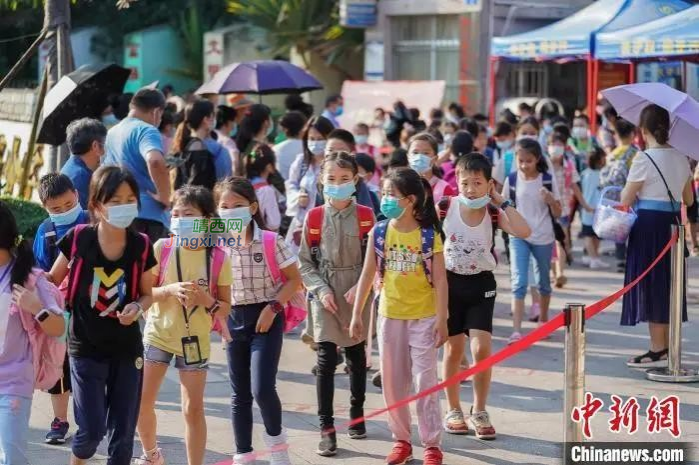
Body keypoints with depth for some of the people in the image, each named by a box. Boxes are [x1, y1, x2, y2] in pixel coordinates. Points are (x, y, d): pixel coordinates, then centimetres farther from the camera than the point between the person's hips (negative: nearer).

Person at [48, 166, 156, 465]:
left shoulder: (141, 246, -7)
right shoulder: (78, 239, -13)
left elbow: (147, 294, 6)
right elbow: (52, 281, 2)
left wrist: (137, 308, -16)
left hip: (127, 349, 2)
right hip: (86, 348, -2)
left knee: (123, 432, 7)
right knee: (92, 430, -5)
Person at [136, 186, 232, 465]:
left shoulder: (219, 258, -8)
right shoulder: (162, 248, -8)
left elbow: (226, 309, -3)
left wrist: (206, 299, -24)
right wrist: (170, 289, -24)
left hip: (195, 340, -1)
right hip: (158, 335, 1)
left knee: (193, 409, 1)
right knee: (142, 402, 4)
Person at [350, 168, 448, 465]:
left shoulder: (429, 235, -10)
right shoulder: (379, 232, -2)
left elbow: (440, 280, -8)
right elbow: (368, 275, 3)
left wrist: (442, 320, -11)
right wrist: (357, 314, 2)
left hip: (423, 317, -3)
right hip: (390, 316, 3)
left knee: (425, 381, -1)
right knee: (393, 382, 9)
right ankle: (401, 440, 22)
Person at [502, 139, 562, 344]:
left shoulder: (548, 180, -6)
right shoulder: (511, 180, -4)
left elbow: (557, 214, -2)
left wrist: (551, 200, -21)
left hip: (543, 238, 1)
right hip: (518, 237, -1)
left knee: (543, 281, 16)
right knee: (519, 282, -12)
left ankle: (543, 320, 37)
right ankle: (516, 330, -16)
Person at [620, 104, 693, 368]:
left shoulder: (644, 159, -13)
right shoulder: (681, 159, 7)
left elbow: (626, 201, -10)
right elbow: (689, 200, 14)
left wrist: (628, 188, 10)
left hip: (648, 226, -6)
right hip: (673, 225, 7)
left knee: (650, 286, 0)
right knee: (668, 286, 13)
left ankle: (658, 350, 1)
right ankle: (669, 347, 17)